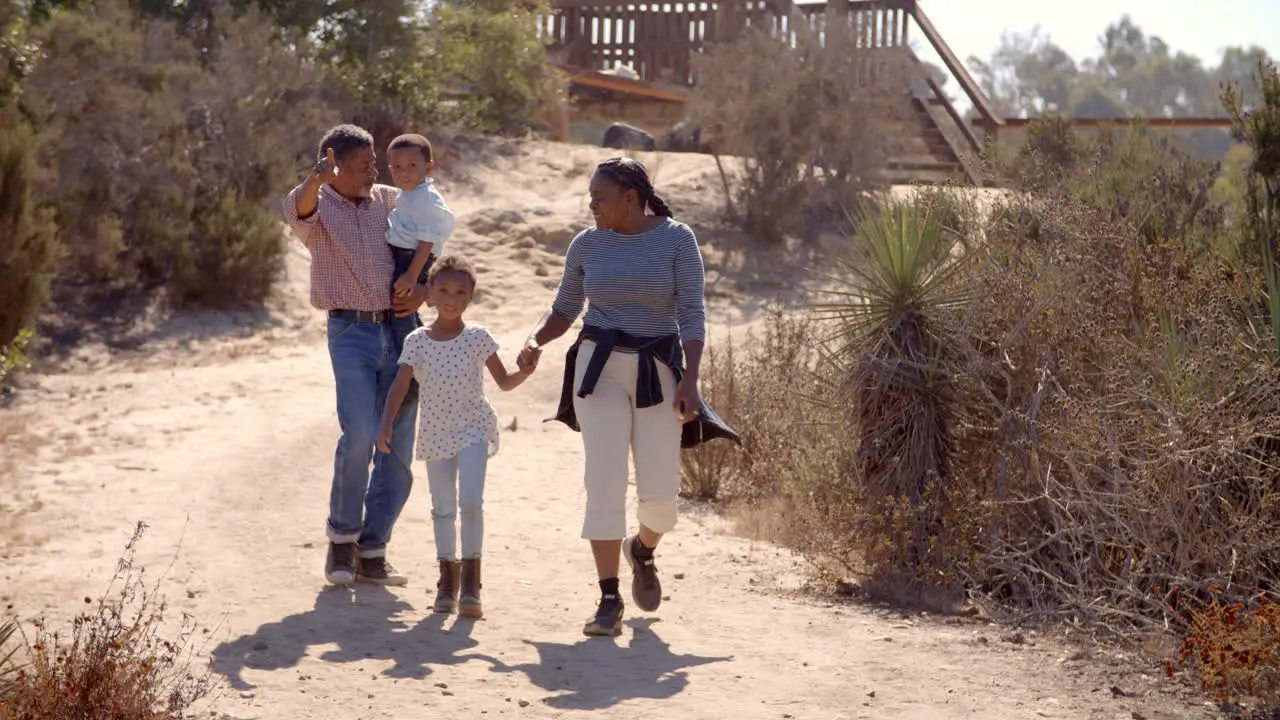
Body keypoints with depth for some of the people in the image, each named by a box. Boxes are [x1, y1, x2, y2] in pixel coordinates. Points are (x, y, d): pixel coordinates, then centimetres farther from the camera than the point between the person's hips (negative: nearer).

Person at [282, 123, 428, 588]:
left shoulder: (391, 201, 12)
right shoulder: (319, 205, 1)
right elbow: (297, 211, -25)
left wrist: (425, 291, -1)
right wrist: (316, 178, -46)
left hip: (400, 329, 4)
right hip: (351, 332, -4)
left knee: (398, 447, 1)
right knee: (360, 433, -21)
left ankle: (372, 553, 11)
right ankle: (342, 537, -1)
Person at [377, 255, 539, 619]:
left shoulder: (478, 338, -4)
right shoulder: (417, 341, -3)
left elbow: (504, 382, -2)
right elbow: (400, 386, -9)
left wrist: (524, 371, -23)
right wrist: (387, 424, -22)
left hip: (473, 429, -2)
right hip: (435, 433, 2)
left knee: (471, 501, -17)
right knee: (443, 508, 10)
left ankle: (470, 580, -10)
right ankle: (448, 578, 25)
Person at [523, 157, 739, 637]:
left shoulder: (676, 239, -4)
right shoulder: (587, 244, 4)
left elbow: (692, 316, -6)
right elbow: (564, 309, 14)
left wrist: (690, 381, -15)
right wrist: (535, 340, -5)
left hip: (657, 372, -1)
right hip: (600, 367, 1)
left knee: (660, 493, -2)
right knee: (604, 483, -9)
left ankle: (642, 549, 35)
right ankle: (609, 601, -3)